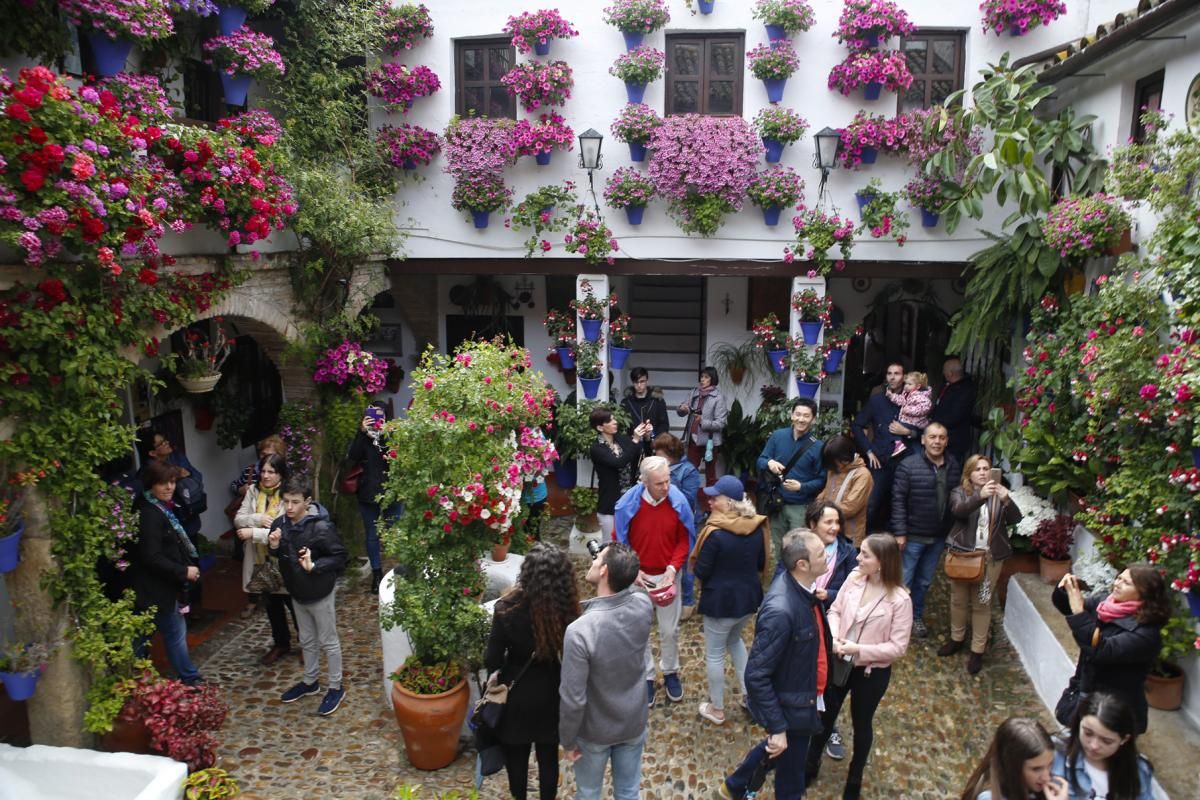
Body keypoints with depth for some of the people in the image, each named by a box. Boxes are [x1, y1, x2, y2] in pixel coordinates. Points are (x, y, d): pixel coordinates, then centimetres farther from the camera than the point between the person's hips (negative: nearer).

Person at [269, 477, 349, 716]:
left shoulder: (322, 528, -26)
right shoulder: (280, 524, -7)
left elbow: (340, 557, -18)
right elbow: (280, 555, 10)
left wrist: (314, 566, -29)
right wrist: (274, 547, -12)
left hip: (320, 594, -6)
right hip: (297, 593, 6)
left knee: (328, 641, 8)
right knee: (307, 640, 23)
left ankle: (336, 688, 23)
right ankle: (310, 682, 41)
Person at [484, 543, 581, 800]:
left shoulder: (507, 608, -27)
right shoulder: (567, 610, -24)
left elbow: (492, 661, -17)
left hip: (518, 695, -1)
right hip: (551, 695, 1)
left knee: (516, 754, 25)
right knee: (549, 755, 23)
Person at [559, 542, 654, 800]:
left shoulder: (580, 631, -36)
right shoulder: (644, 605, -22)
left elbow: (572, 698, -25)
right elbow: (627, 589, 6)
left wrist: (567, 740, -9)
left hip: (595, 731, -4)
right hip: (634, 722, 4)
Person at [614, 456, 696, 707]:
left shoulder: (679, 501, -16)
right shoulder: (628, 504, -20)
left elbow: (684, 539, -5)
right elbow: (619, 541, -6)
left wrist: (673, 568, -16)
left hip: (667, 575, 1)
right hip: (638, 576, -1)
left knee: (670, 630, 14)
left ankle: (670, 672, 37)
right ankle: (646, 677, 32)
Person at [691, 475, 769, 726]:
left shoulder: (716, 533, -25)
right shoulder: (757, 527, -5)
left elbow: (701, 571, -17)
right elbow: (762, 563, 7)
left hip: (721, 601, -6)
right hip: (749, 596, 7)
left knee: (714, 655, 13)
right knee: (734, 640, 31)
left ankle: (716, 709, 27)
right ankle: (749, 694, 32)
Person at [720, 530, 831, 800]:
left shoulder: (801, 586, -11)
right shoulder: (781, 611, -37)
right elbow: (756, 676, -30)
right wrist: (777, 726, -25)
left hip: (803, 694, 8)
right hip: (790, 706, -8)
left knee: (777, 750, 31)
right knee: (790, 775, 17)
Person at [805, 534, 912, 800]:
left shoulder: (899, 599, -23)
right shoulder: (854, 578, -12)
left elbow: (898, 647, -18)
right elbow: (835, 610, 0)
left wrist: (859, 649, -25)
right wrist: (833, 638, -17)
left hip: (872, 672, -3)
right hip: (839, 662, 3)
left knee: (861, 724, 20)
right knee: (825, 715, 20)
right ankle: (811, 765, 44)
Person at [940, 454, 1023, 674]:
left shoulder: (998, 494, 3)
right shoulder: (960, 492, -1)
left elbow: (1016, 519, -9)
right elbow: (958, 511, -23)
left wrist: (1006, 500, -28)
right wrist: (981, 496, -41)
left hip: (990, 557, 0)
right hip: (962, 554, 0)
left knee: (982, 603, 6)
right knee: (958, 599, 14)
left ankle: (977, 650, 17)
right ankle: (957, 638, 33)